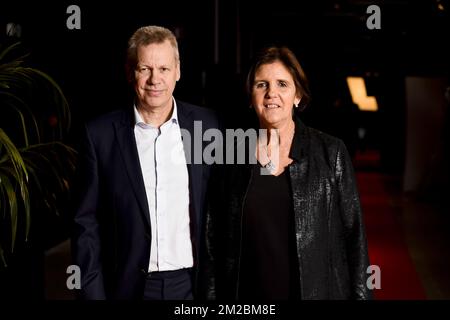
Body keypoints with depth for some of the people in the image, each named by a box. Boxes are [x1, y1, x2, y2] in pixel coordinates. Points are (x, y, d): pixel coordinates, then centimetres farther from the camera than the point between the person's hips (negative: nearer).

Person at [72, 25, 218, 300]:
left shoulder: (206, 125, -2)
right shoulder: (100, 134, -5)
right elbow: (87, 224, -2)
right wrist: (92, 292, -6)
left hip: (190, 284, 1)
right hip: (130, 287, -1)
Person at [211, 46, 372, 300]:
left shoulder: (331, 152, -4)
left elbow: (353, 235, -3)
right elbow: (220, 239, 6)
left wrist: (360, 294, -6)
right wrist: (218, 295, 2)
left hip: (319, 290, -1)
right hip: (250, 293, 2)